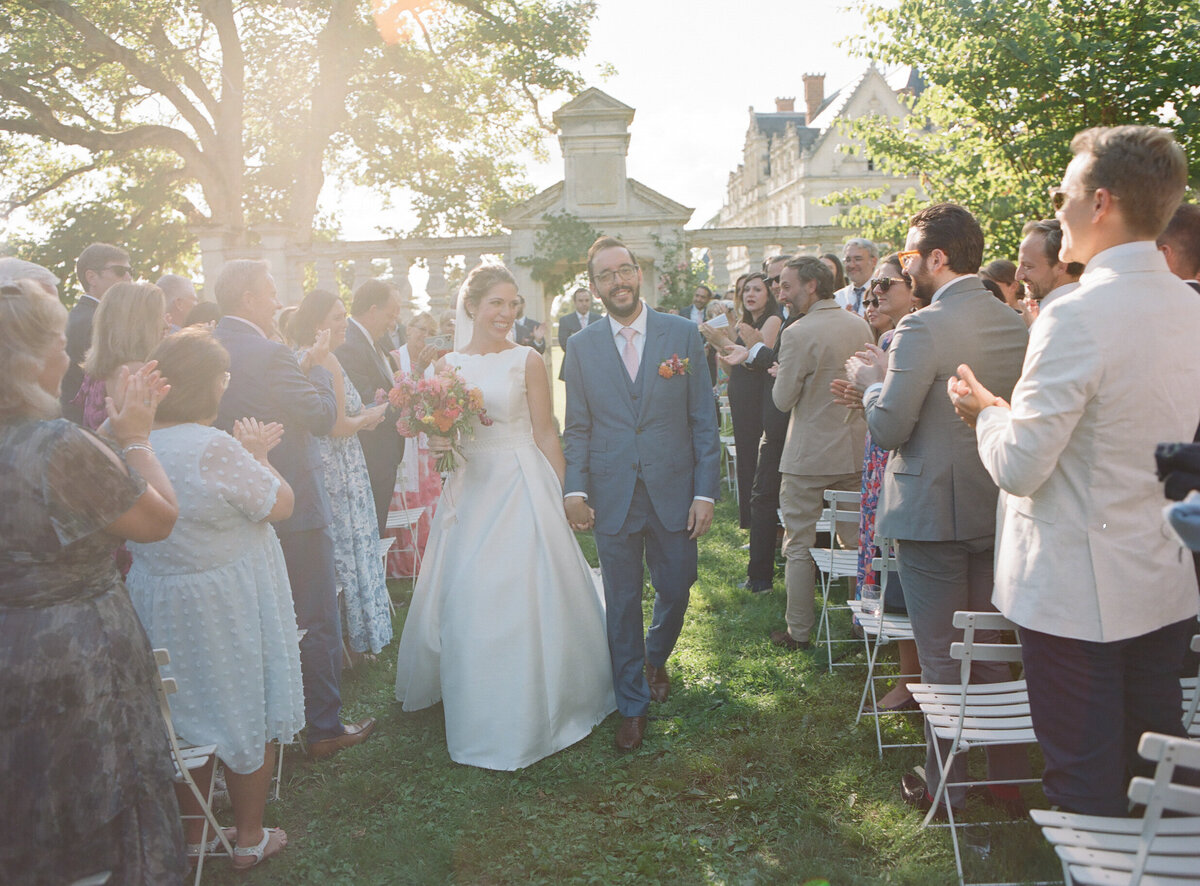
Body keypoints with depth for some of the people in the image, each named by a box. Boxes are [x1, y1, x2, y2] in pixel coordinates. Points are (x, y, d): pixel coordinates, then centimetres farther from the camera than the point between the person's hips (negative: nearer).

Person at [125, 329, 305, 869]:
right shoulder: (216, 449, -25)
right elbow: (280, 505, -14)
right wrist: (257, 457, 0)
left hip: (157, 602, 7)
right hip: (227, 606, -7)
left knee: (183, 716, 20)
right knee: (247, 715, 11)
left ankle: (192, 834, 35)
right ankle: (249, 839, 26)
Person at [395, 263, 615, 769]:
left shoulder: (527, 361, -2)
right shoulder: (449, 365, 7)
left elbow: (546, 435, -2)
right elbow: (438, 432, 15)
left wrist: (559, 499, -5)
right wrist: (438, 442, -8)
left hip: (521, 489, -4)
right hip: (469, 490, 4)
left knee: (525, 598, -2)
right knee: (467, 603, 9)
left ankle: (528, 713, 14)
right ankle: (481, 715, 27)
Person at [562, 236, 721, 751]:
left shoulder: (682, 334, 0)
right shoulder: (582, 347, 3)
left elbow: (703, 419, -1)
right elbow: (576, 428, 5)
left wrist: (705, 492, -6)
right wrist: (574, 488, -9)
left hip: (673, 492, 0)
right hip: (611, 496, 0)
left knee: (676, 590, 11)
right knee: (622, 604, 8)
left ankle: (655, 659, 44)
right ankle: (632, 705, 25)